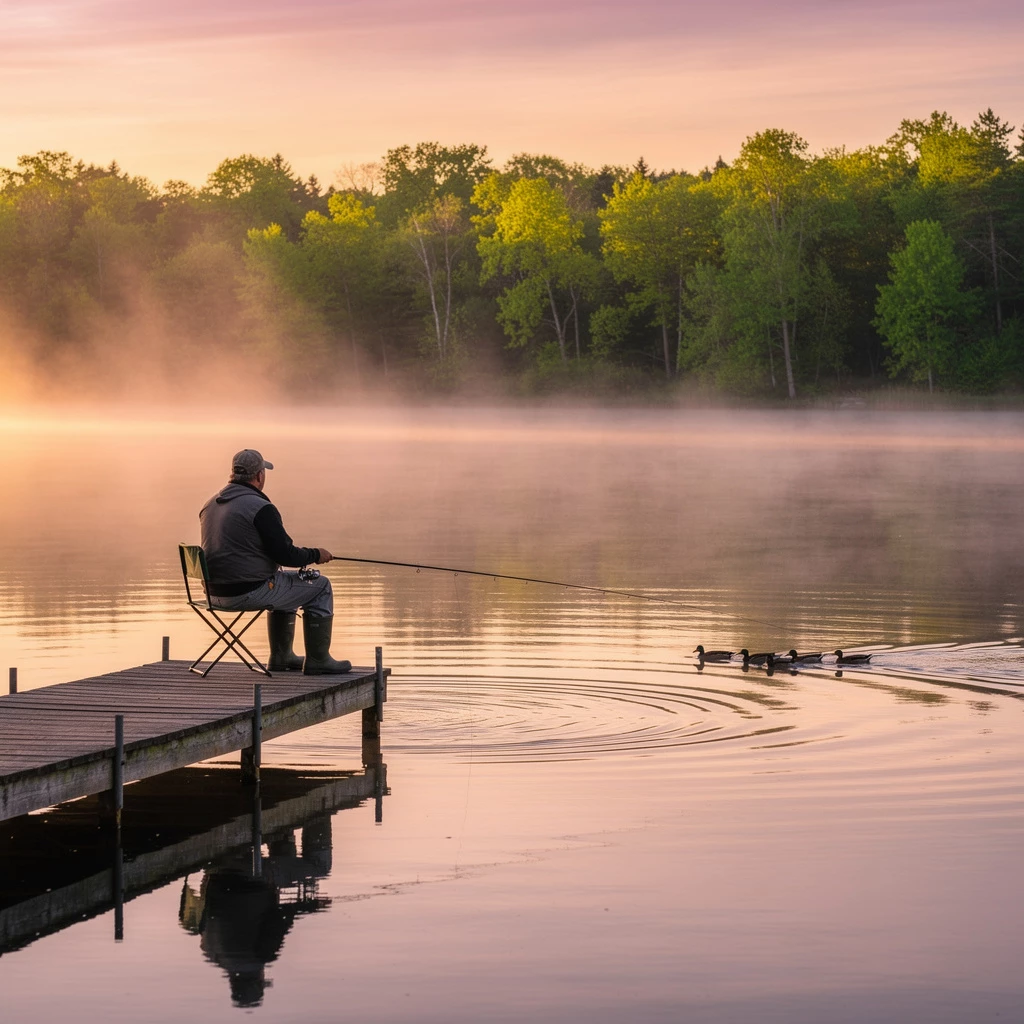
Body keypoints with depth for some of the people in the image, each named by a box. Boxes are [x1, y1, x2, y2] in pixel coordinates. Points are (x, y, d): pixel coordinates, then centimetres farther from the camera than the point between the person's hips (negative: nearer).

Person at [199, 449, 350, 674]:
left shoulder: (210, 505, 11)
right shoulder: (260, 507, -16)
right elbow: (285, 555, -17)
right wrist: (316, 555, 1)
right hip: (250, 592, -9)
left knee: (285, 584, 33)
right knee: (320, 586, 7)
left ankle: (281, 657, 35)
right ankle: (318, 661, 11)